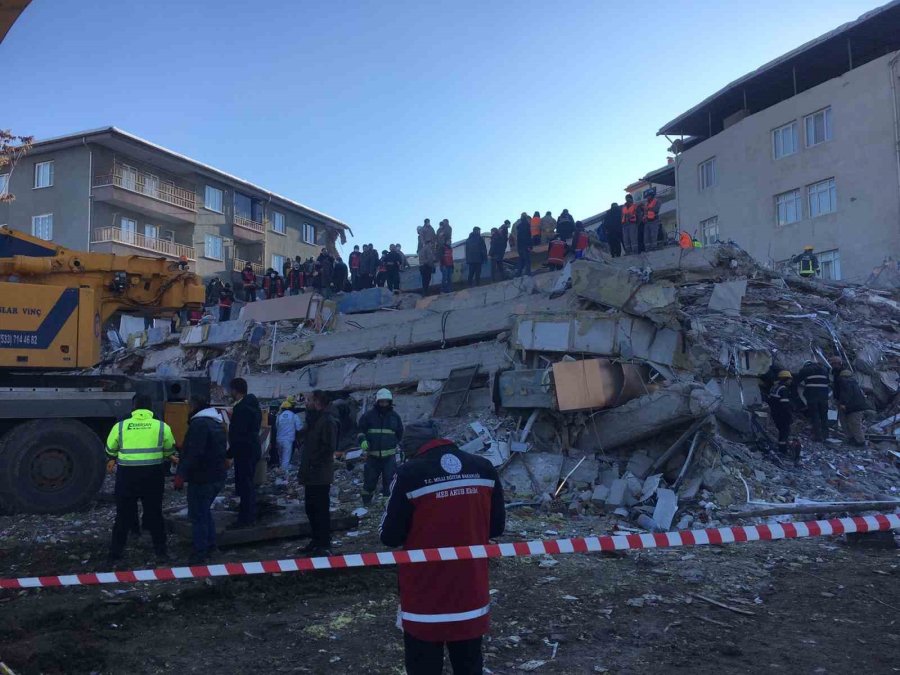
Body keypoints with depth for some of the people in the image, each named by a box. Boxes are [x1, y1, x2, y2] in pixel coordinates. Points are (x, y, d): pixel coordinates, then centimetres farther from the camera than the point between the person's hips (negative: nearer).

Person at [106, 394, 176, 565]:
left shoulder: (120, 426, 2)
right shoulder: (161, 426, 0)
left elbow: (110, 450, 11)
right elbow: (169, 451, 11)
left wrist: (112, 461, 34)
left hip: (127, 474, 0)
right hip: (153, 475, 0)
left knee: (123, 515, 13)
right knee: (154, 514, 11)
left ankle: (115, 553, 18)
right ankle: (161, 552, 16)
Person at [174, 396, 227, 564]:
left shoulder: (199, 424, -17)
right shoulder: (217, 422, 15)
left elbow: (193, 453, -25)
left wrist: (181, 474, -23)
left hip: (202, 478, -10)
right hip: (218, 476, 10)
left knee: (197, 515, -3)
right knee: (205, 512, 22)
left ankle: (200, 553, -1)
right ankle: (210, 544, 26)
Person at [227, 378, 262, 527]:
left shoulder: (241, 408, -19)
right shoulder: (253, 405, 12)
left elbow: (238, 434, -21)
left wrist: (229, 453, -16)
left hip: (244, 451, -10)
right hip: (253, 449, 10)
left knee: (244, 485, -4)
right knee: (248, 483, 17)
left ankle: (245, 518, 2)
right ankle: (250, 516, 25)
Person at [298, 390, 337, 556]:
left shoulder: (328, 421, -15)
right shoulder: (313, 419, 16)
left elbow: (329, 447, -22)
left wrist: (314, 463, -17)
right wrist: (304, 468, 14)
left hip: (320, 475, -10)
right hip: (311, 475, 10)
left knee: (321, 510, -3)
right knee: (311, 508, 16)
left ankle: (324, 545, 4)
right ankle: (316, 540, 27)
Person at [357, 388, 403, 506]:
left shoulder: (395, 416, 8)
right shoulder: (369, 414, 1)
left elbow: (400, 434, 19)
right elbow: (360, 429, 8)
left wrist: (401, 448, 16)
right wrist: (362, 440, -10)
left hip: (389, 455, 1)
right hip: (372, 455, -1)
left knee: (389, 479, -3)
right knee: (370, 479, 6)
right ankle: (366, 502, 20)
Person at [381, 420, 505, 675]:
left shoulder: (410, 473, -17)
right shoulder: (484, 468, -3)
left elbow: (390, 537, -10)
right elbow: (497, 527, 5)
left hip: (426, 601, -4)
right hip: (472, 596, 4)